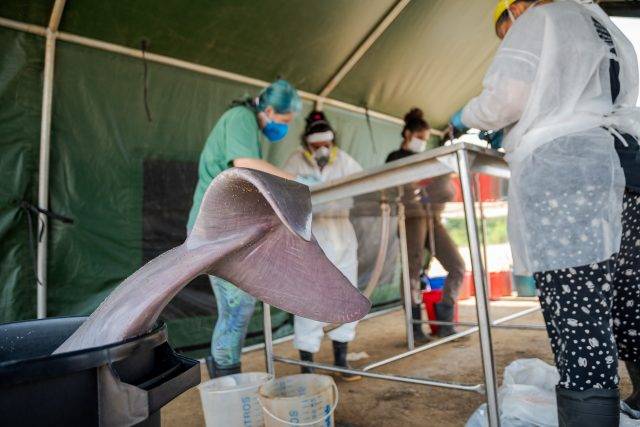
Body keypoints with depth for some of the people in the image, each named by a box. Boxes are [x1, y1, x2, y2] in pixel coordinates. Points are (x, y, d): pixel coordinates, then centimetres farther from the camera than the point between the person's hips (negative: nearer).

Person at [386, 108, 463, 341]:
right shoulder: (396, 158, 7)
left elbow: (447, 191, 20)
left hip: (433, 217, 6)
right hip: (412, 217, -6)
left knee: (457, 266, 0)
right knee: (413, 271, -7)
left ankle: (443, 322, 9)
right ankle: (415, 327, 2)